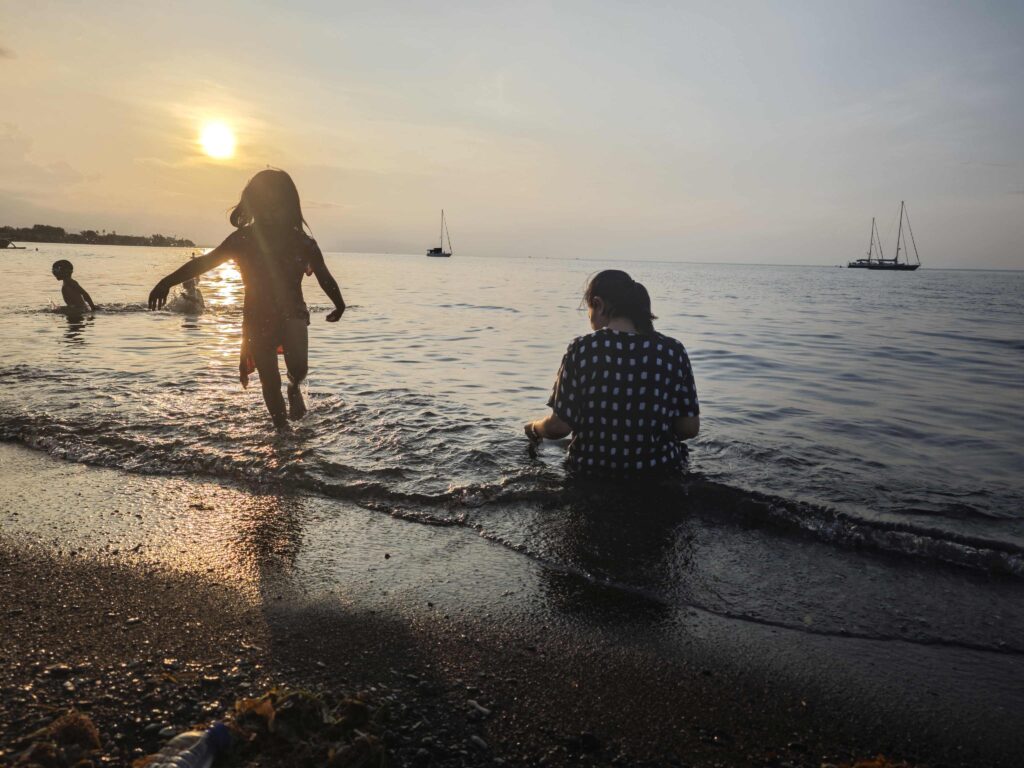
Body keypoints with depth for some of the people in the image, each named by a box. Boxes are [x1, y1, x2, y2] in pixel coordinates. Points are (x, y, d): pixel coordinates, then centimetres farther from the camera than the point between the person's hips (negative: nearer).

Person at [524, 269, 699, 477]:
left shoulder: (582, 349, -12)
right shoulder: (673, 351, -7)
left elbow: (559, 426, -12)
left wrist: (533, 428, 11)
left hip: (592, 470, -1)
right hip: (660, 473, 1)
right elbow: (690, 427, -4)